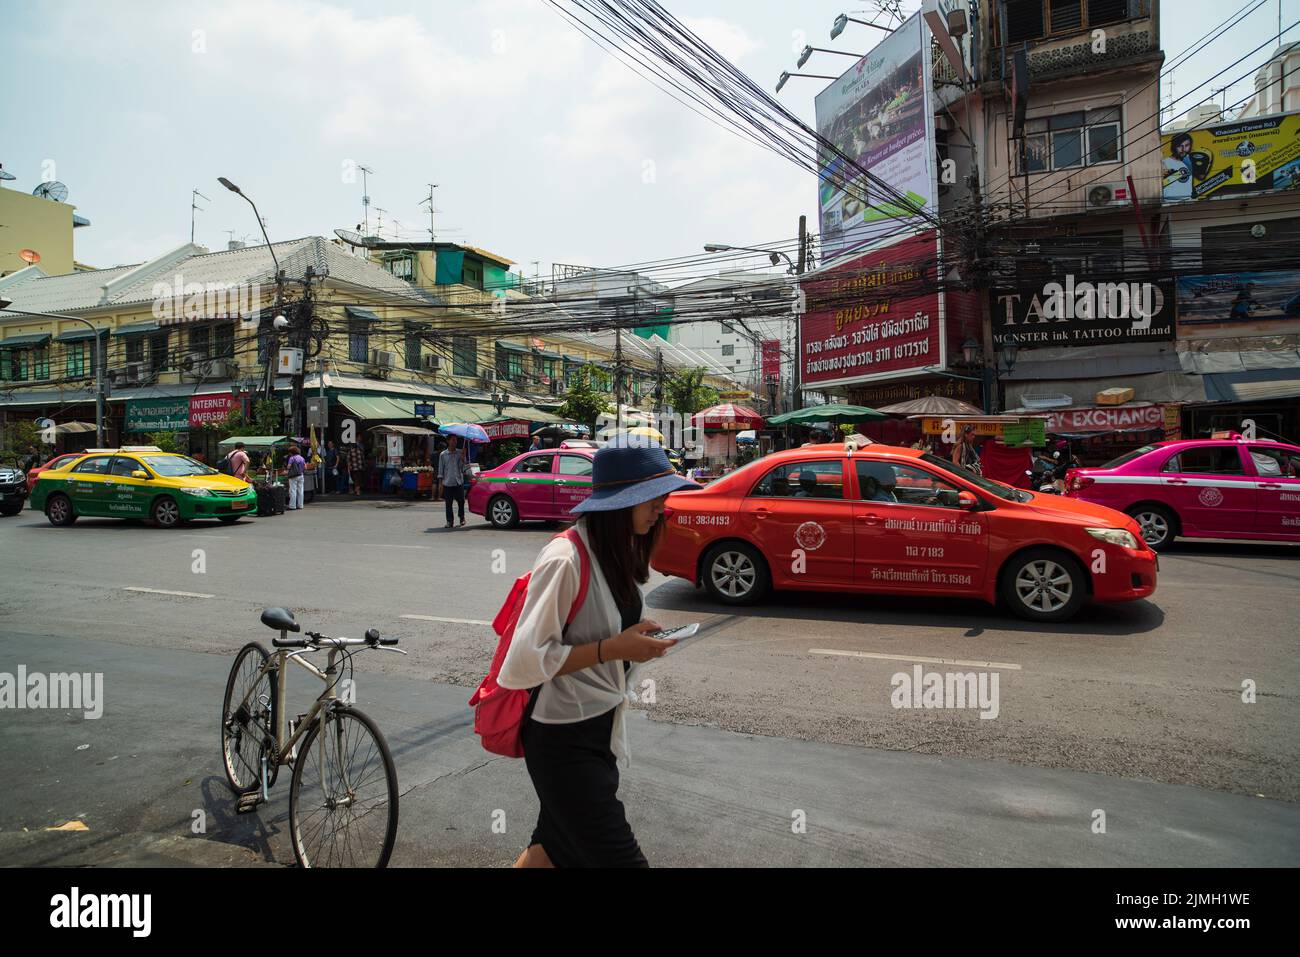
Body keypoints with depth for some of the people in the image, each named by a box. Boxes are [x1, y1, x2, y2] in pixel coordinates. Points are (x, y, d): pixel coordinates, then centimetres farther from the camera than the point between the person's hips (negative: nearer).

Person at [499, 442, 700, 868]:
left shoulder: (617, 551, 3)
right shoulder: (566, 560, -25)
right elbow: (523, 663, -26)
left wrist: (636, 636, 3)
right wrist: (614, 648, -25)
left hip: (601, 728, 9)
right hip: (563, 741, -9)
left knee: (554, 846, 24)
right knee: (620, 858, 1)